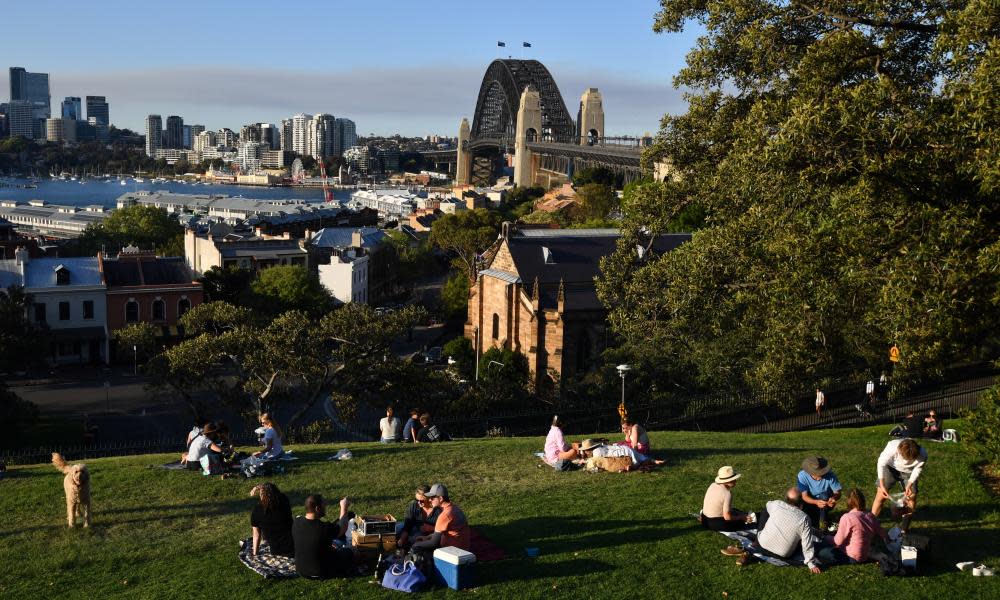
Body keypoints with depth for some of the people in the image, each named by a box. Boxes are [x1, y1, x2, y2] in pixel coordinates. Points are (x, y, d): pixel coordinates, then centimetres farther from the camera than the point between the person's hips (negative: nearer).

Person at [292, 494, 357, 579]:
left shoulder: (296, 523, -13)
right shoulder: (325, 528, -30)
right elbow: (342, 529, -7)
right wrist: (344, 508, 5)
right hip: (320, 573, -6)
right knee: (349, 552, 16)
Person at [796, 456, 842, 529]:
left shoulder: (830, 475, -25)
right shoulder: (802, 475, -23)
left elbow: (838, 493, -18)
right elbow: (804, 496, -24)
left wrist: (833, 498, -42)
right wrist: (816, 502, -44)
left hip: (826, 503, -1)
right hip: (811, 502, 1)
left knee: (824, 495, -32)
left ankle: (824, 522, -11)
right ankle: (815, 517, 8)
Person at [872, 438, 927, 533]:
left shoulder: (922, 455, -32)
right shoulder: (892, 448, -37)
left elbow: (917, 470, -12)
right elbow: (881, 464, -23)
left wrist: (909, 485, -22)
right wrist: (882, 485, -25)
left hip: (908, 472, 2)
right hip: (891, 468, -1)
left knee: (912, 497, -6)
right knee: (881, 494, -9)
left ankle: (904, 529, 8)